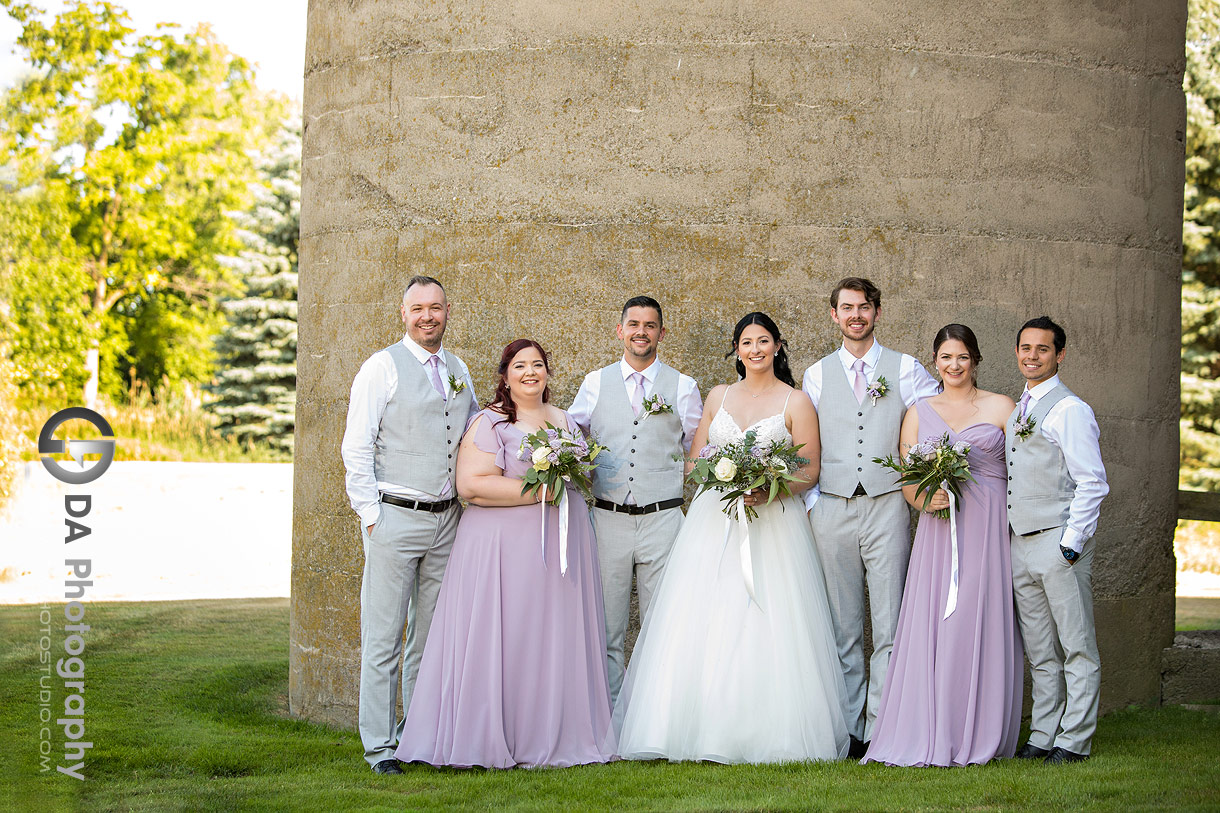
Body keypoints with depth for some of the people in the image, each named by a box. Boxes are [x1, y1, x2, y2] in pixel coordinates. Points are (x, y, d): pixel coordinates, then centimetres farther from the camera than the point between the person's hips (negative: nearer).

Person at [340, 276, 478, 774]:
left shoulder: (459, 371, 13)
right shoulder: (383, 367, -4)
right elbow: (357, 447, -6)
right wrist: (370, 514, -11)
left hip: (447, 521, 6)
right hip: (396, 517, -6)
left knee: (431, 635, 11)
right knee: (383, 638, -3)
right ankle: (380, 745, 3)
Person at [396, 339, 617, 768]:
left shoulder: (566, 421, 16)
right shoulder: (489, 423, -4)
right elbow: (471, 484, -15)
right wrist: (536, 490, -17)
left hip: (562, 544, 6)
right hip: (506, 545, -6)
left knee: (556, 642, 5)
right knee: (502, 642, -8)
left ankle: (552, 737, 10)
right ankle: (492, 739, -1)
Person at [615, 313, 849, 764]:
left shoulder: (796, 402, 4)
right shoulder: (718, 396, 15)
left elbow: (810, 470, 0)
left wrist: (768, 490, -17)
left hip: (773, 521, -3)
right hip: (714, 520, 3)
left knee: (767, 625, -9)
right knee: (703, 626, -5)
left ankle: (767, 734, -3)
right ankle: (705, 730, -2)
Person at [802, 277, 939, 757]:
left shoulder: (907, 370, 7)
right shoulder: (816, 375, 11)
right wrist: (811, 501, 2)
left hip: (887, 505, -1)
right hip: (832, 510, 2)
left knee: (889, 625, -4)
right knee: (842, 627, 4)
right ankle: (849, 729, 9)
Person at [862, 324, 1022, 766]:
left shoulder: (1001, 408, 7)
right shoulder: (919, 412, 14)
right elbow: (906, 479, 11)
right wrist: (924, 500, -9)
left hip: (988, 528, -2)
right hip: (937, 528, 2)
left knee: (981, 626, -5)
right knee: (930, 626, -5)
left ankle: (978, 736, 1)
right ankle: (929, 735, -1)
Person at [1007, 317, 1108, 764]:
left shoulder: (1069, 410, -8)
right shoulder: (1016, 412, 17)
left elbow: (1092, 484, -13)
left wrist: (1071, 544, -16)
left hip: (1059, 542, -8)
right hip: (1020, 543, 8)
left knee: (1077, 648, -1)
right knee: (1039, 651, 11)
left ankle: (1074, 740, 2)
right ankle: (1043, 736, 16)